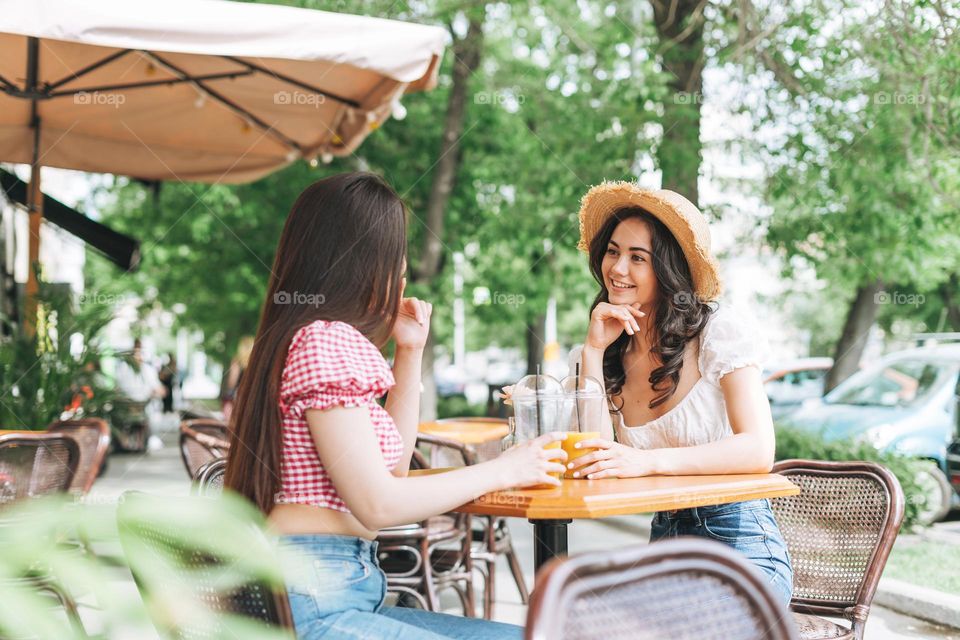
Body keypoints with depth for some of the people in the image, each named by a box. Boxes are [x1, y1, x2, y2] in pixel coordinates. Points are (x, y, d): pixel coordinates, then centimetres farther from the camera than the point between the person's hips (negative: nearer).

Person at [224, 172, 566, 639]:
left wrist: (410, 351, 20)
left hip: (343, 590, 10)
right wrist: (502, 470, -6)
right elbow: (378, 504, -16)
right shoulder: (325, 341, -12)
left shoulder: (331, 339, 20)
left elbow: (390, 467, 23)